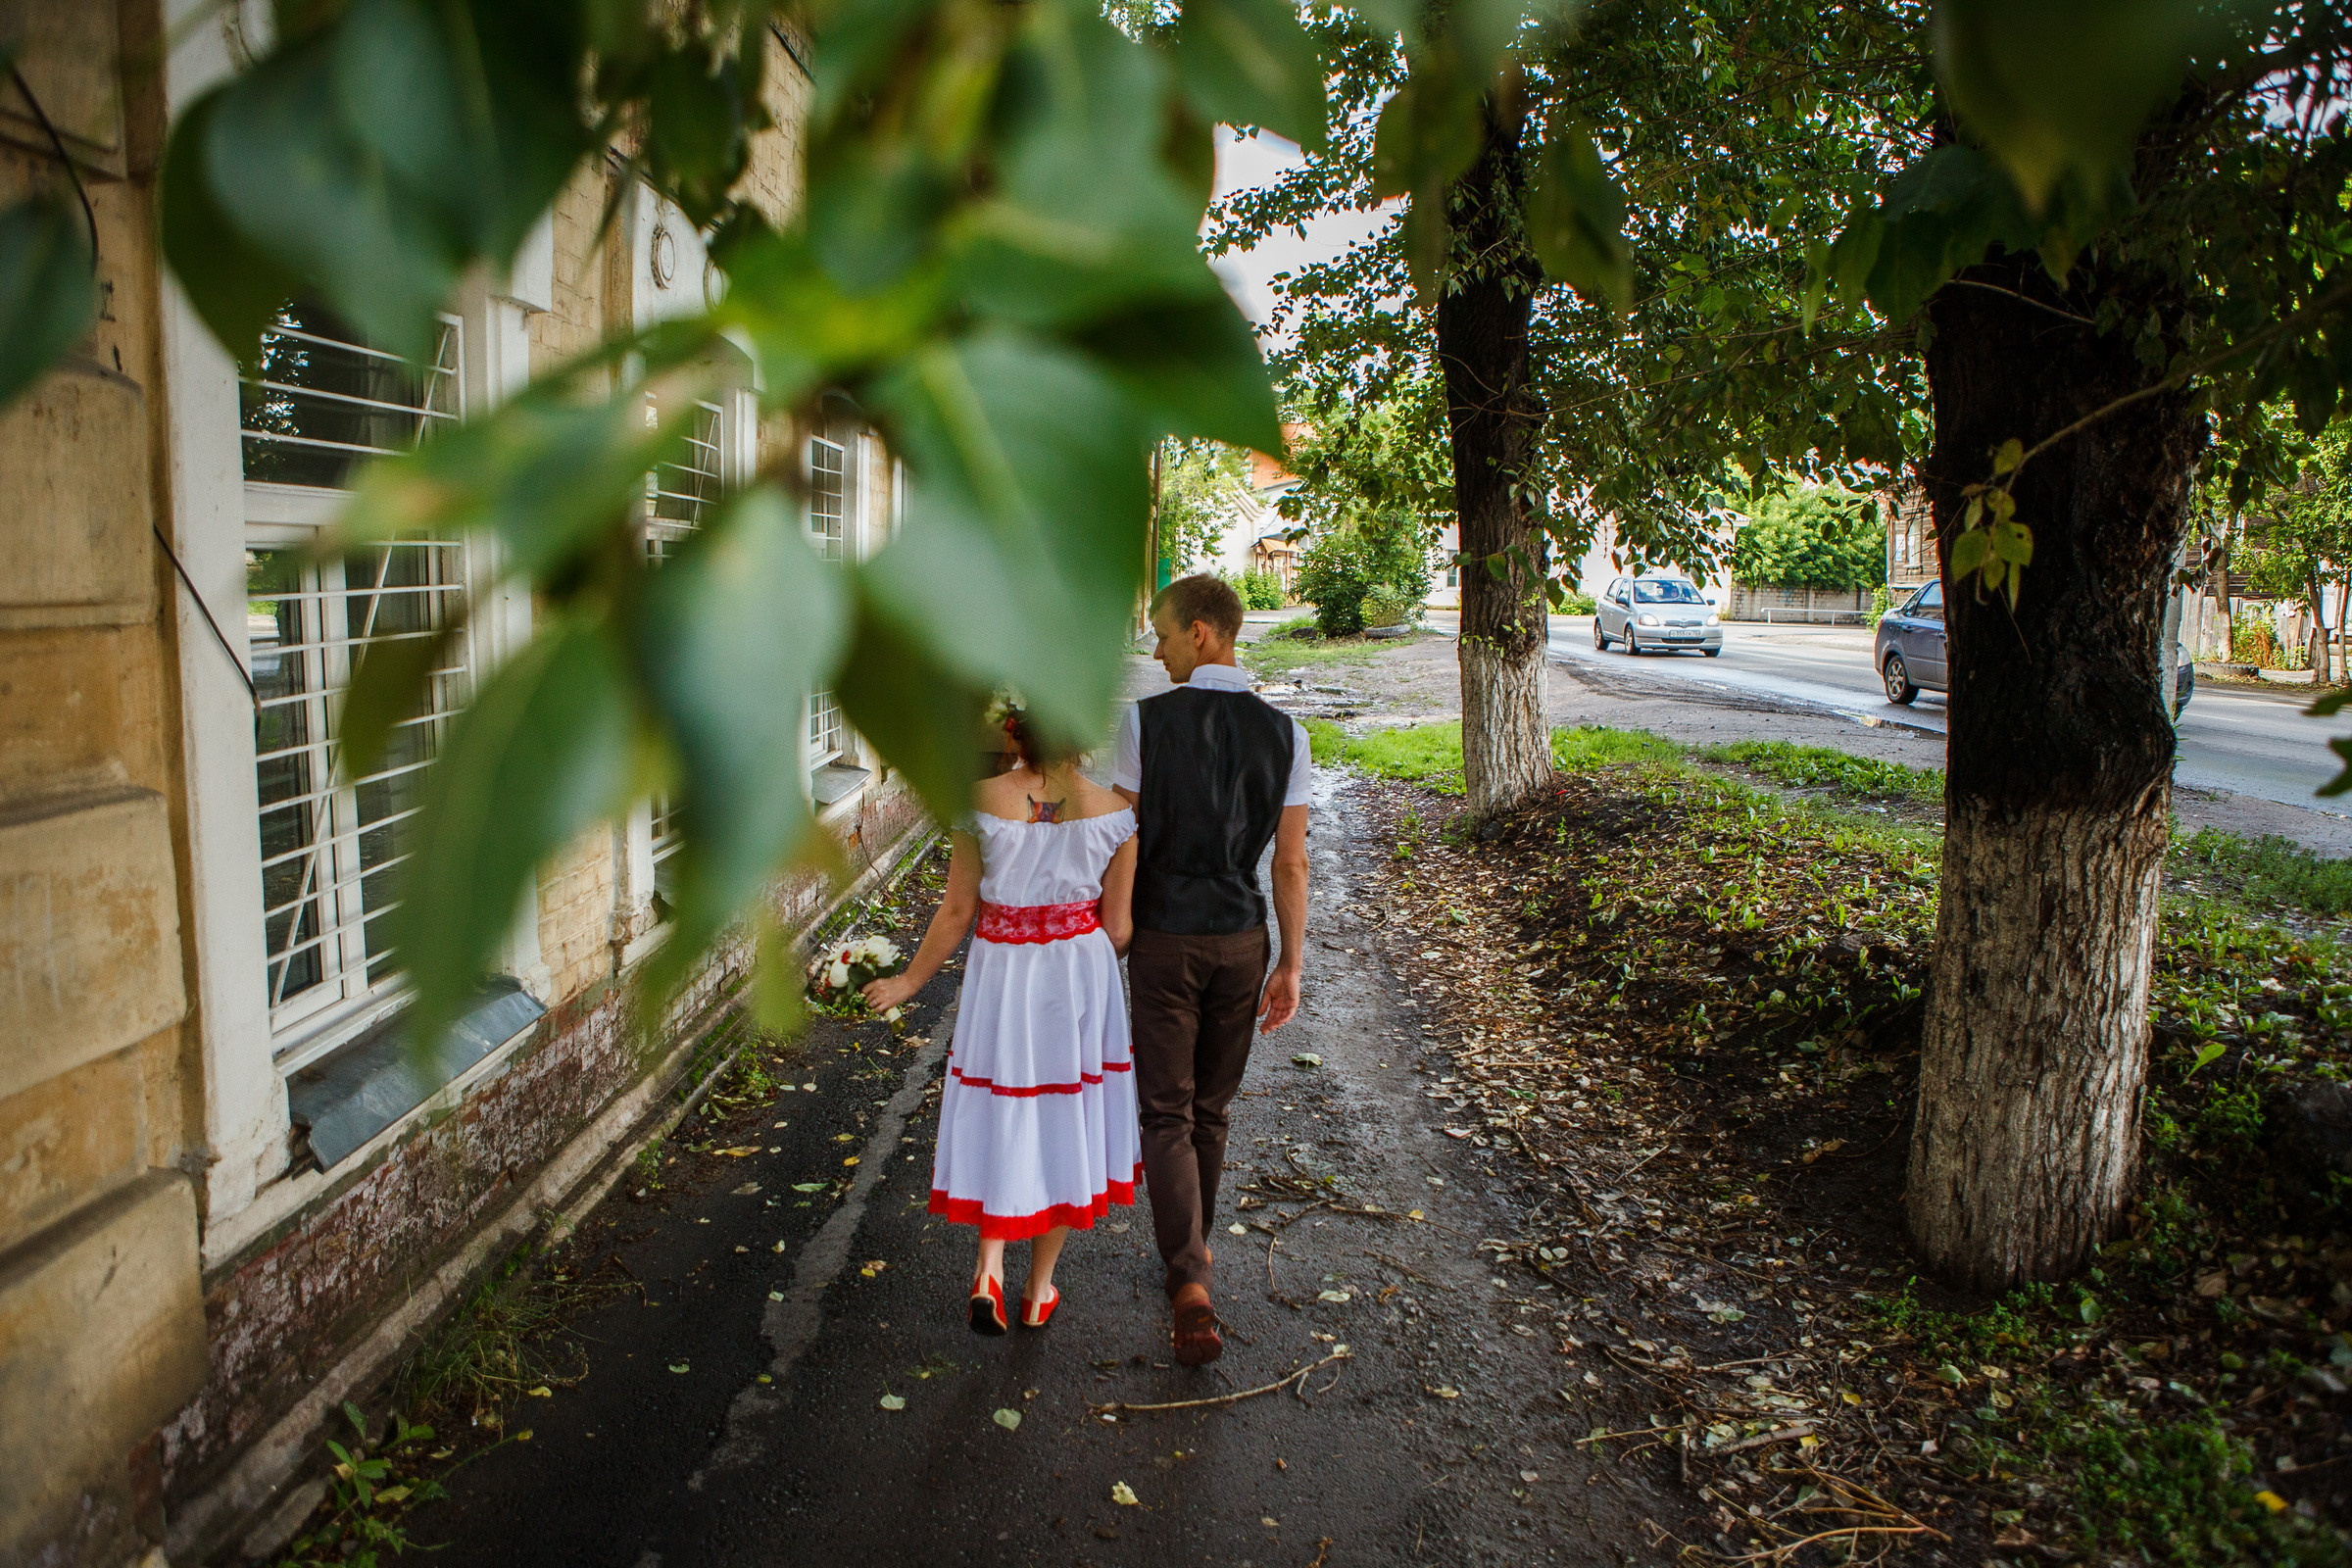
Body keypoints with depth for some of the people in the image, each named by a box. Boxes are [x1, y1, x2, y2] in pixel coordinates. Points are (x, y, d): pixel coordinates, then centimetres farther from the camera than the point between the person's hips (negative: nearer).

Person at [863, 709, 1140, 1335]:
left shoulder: (983, 801, -11)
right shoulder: (1114, 809, -11)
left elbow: (956, 912, -6)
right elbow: (1118, 926, -6)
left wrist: (909, 982, 8)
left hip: (1000, 972, 0)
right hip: (1081, 975, 0)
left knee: (1000, 1114, 17)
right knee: (1064, 1119, 14)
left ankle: (988, 1265, 1)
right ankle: (1040, 1291, 26)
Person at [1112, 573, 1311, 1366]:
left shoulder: (1145, 721, -12)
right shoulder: (1282, 731, -3)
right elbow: (1291, 863, -2)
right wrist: (1291, 963, 5)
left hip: (1163, 940, -3)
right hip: (1241, 941, 3)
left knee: (1168, 1113, 3)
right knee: (1211, 1110, 19)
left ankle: (1189, 1284, -8)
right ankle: (1194, 1245, 36)